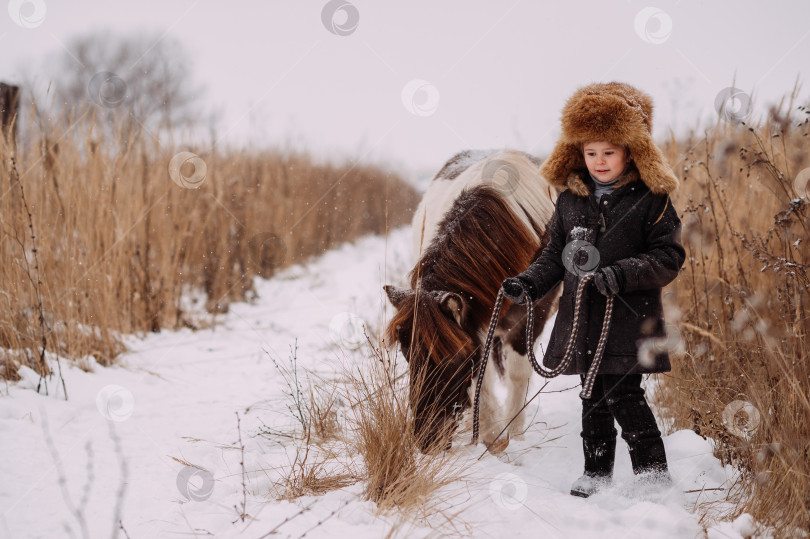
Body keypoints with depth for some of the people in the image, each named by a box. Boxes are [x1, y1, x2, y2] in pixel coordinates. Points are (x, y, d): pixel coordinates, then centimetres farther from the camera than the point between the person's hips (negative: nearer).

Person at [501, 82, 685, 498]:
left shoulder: (650, 200, -4)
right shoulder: (570, 199, 10)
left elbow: (669, 256, -8)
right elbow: (555, 255, 17)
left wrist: (622, 275, -21)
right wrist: (528, 284, 0)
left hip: (628, 320, -5)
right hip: (582, 320, 5)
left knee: (623, 396, -11)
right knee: (592, 398, 13)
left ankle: (654, 473, 4)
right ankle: (597, 472, 27)